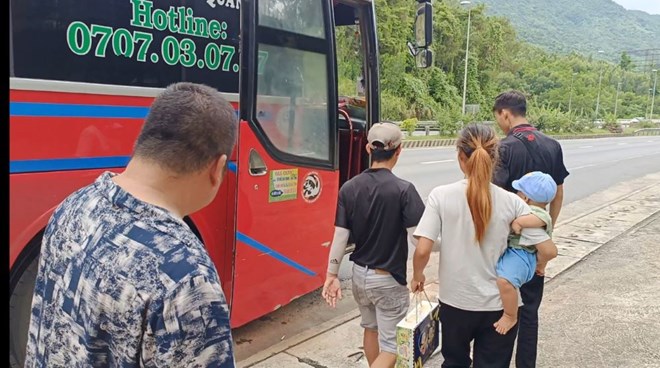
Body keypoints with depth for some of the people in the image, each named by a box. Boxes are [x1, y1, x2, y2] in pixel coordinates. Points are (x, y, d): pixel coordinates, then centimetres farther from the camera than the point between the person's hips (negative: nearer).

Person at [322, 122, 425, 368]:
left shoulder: (349, 188, -6)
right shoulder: (403, 190, -18)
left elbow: (340, 236, -6)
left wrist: (332, 275, 0)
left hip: (360, 274, 5)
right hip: (389, 279, -5)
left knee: (371, 328, 27)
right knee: (390, 346, 6)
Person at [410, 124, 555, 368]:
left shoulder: (441, 196, -13)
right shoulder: (511, 202, -10)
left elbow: (423, 250, -16)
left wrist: (418, 276, 4)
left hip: (455, 302, 0)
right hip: (500, 305, 0)